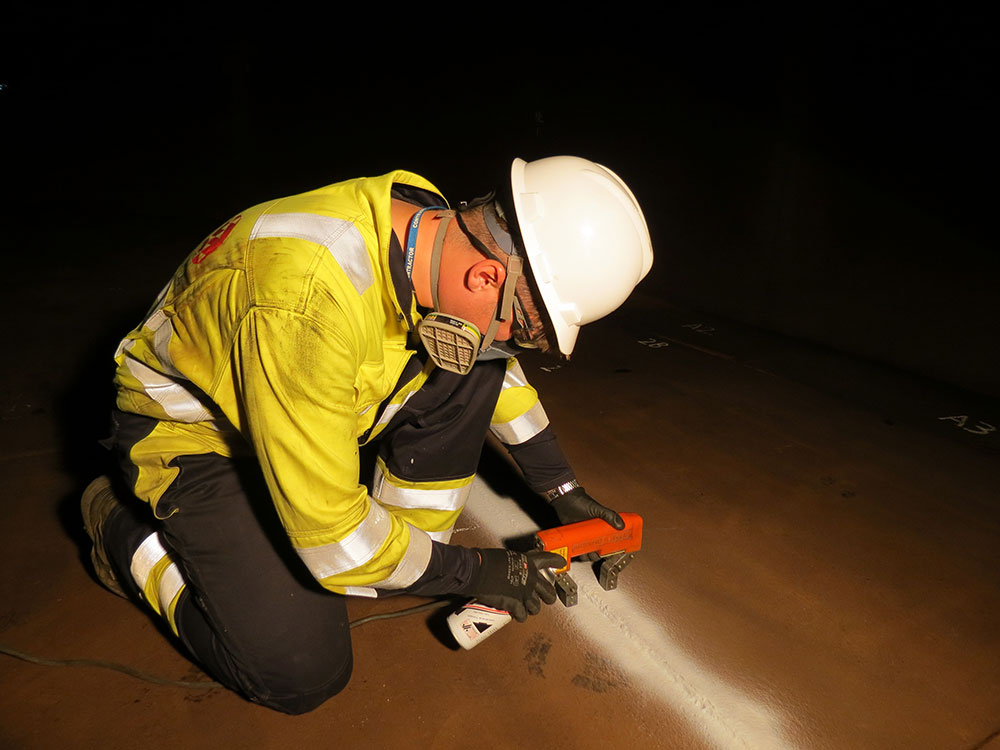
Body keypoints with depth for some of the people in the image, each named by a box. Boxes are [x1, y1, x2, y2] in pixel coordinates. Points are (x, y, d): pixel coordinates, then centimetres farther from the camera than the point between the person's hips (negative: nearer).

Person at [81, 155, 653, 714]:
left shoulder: (436, 227, -14)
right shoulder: (312, 305, -40)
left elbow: (495, 361, 6)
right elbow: (329, 534, -31)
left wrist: (563, 488, 8)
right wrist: (470, 572, -18)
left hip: (317, 394, 7)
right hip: (192, 433, -6)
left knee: (474, 368, -12)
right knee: (304, 673, -13)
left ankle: (408, 539, 3)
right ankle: (127, 529, 7)